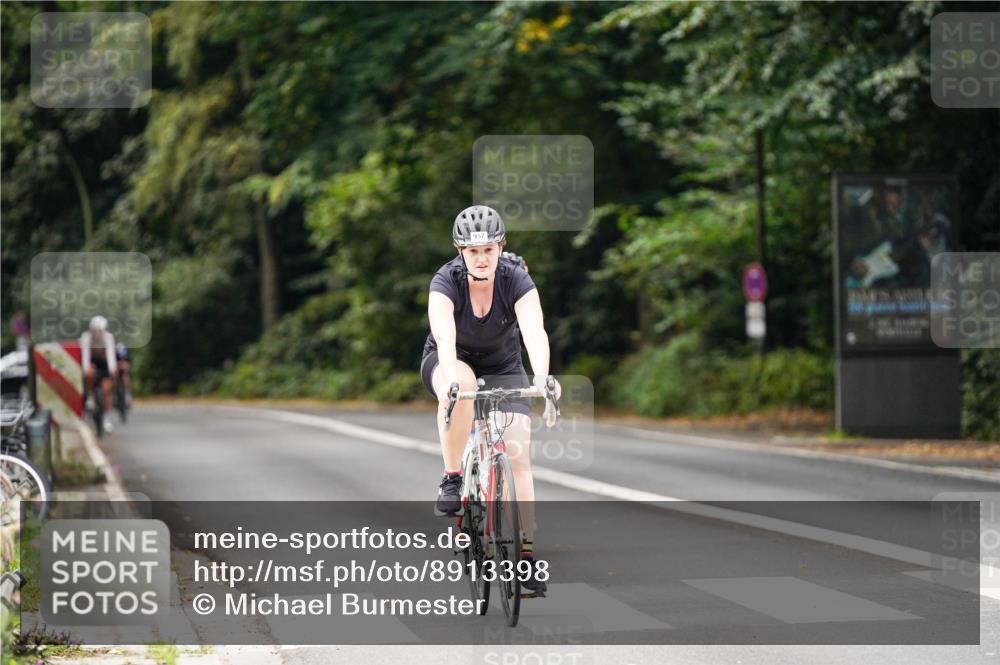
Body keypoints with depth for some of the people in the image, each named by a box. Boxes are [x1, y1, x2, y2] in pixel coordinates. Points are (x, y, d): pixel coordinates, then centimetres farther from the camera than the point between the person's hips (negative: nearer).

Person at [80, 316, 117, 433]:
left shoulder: (108, 337, -22)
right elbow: (85, 353, -32)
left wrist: (112, 368, -47)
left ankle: (107, 419, 2)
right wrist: (86, 368, -47)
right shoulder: (86, 337, -23)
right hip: (92, 363, -1)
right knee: (90, 373, -36)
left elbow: (110, 352, -33)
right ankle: (90, 396, -13)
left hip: (104, 364, 1)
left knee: (106, 390, -8)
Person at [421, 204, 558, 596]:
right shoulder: (446, 282, -25)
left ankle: (526, 551, -11)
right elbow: (445, 335, -42)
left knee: (519, 452, -16)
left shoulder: (517, 280, -23)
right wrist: (450, 380, -60)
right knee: (461, 383, -39)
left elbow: (534, 332, -38)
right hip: (450, 363, -1)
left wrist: (542, 377, -56)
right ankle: (452, 478, -24)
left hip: (503, 368, 1)